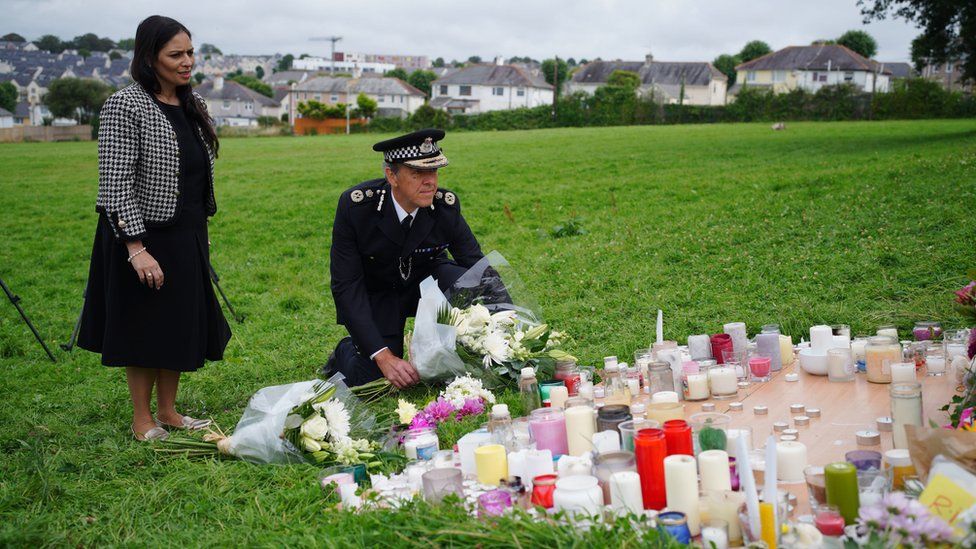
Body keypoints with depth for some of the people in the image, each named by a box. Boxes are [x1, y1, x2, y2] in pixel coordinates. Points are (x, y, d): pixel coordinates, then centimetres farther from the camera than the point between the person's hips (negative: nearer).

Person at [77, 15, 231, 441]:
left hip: (188, 238, 7)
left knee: (180, 326, 14)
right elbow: (115, 185, -19)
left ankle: (168, 411, 28)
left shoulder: (192, 104, 9)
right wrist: (137, 247, -24)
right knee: (144, 327, 4)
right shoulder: (125, 106, -14)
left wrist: (201, 236, 18)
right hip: (144, 238, -7)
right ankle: (142, 419, 18)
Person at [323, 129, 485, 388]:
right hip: (374, 294, -2)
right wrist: (384, 357, -35)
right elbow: (345, 286, -26)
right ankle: (346, 352, 19)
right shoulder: (355, 204, -28)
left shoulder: (446, 205, -22)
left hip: (428, 279, 2)